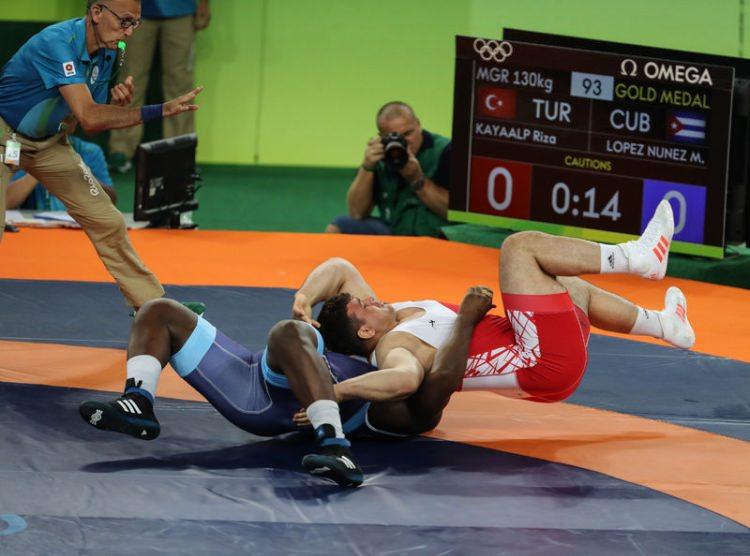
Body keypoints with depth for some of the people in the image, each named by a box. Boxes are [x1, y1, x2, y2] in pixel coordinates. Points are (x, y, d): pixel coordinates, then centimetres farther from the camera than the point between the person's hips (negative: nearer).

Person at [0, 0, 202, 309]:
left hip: (49, 144, 8)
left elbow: (92, 126, 4)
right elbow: (88, 118, -39)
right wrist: (161, 111, -43)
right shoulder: (57, 43, -31)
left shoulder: (106, 52, -4)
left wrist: (118, 106, -18)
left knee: (107, 222, 5)